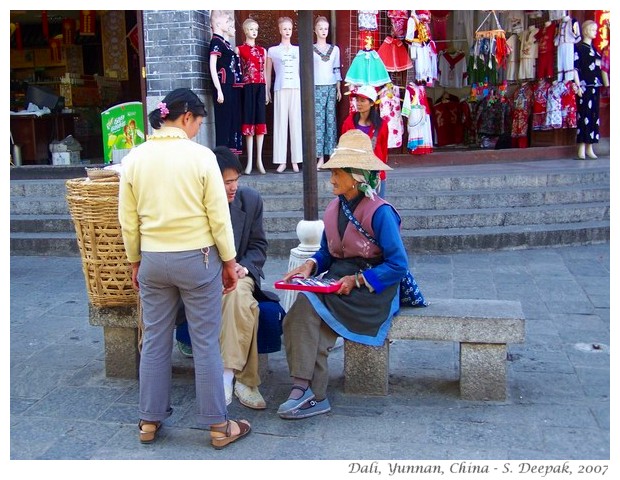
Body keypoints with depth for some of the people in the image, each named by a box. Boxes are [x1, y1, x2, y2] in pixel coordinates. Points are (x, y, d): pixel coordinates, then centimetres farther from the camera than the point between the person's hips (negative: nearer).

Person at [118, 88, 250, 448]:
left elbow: (128, 219, 5)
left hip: (153, 260, 4)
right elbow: (218, 216, -9)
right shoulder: (200, 155, -10)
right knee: (206, 344, 5)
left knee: (155, 341, 14)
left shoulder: (135, 158, 1)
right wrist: (229, 261, 1)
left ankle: (150, 421, 25)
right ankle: (219, 425, 15)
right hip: (197, 258, -4)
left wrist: (135, 261, 16)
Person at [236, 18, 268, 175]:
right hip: (248, 87, -3)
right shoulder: (240, 49, 4)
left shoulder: (262, 50, 16)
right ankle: (250, 161, 0)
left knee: (260, 121, 2)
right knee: (249, 121, -3)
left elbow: (264, 72, 16)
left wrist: (266, 91, 11)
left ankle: (259, 160, 6)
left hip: (260, 87, 4)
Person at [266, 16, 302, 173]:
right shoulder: (272, 51, 12)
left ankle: (295, 160, -2)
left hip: (296, 88, 1)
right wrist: (267, 91, 8)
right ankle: (281, 161, -4)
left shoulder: (298, 50, 16)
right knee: (281, 122, -4)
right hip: (280, 89, -1)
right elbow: (268, 72, 14)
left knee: (296, 122, -3)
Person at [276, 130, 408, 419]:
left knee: (308, 310, -27)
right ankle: (311, 394, -23)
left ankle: (308, 393, -20)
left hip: (371, 290, -6)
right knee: (302, 312, -25)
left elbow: (398, 265, -13)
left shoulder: (380, 212, -11)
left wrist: (356, 280, -18)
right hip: (336, 281, 6)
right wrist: (310, 265, -4)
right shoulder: (333, 208, 10)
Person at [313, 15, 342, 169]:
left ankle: (331, 154, 4)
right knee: (318, 120, -7)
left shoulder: (335, 49, 12)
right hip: (316, 87, -3)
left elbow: (337, 70, 14)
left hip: (331, 87, 3)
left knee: (331, 119, 1)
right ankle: (320, 156, -7)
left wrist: (339, 89, 10)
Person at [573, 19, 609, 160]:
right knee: (584, 115, -9)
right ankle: (581, 148, -7)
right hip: (585, 87, -7)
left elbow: (601, 68, 20)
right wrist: (578, 86, -16)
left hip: (595, 87, 7)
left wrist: (606, 85, 15)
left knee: (594, 116, 5)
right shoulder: (578, 48, -2)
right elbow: (575, 68, -9)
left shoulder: (596, 49, 18)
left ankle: (589, 148, 9)